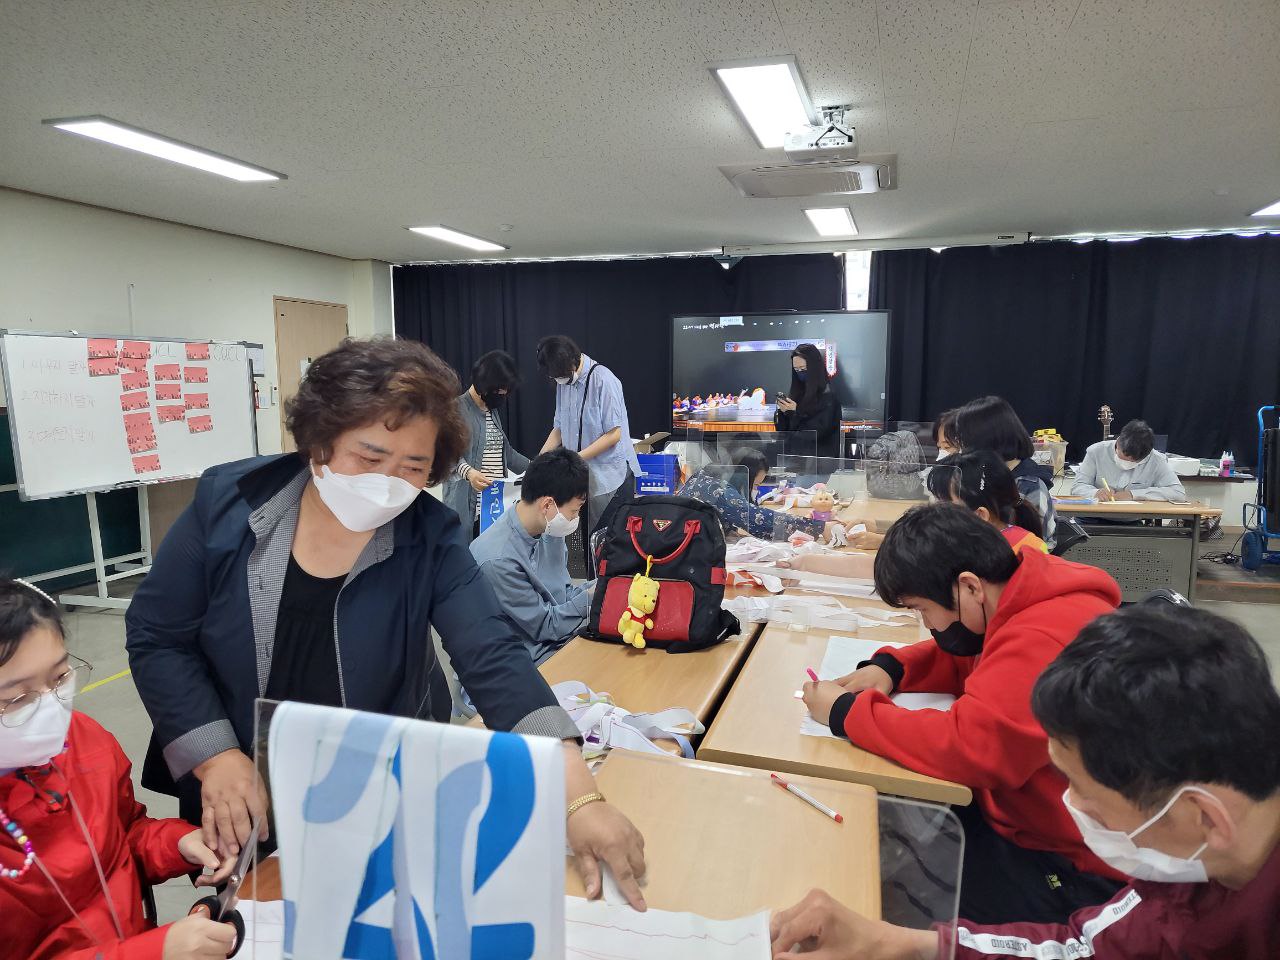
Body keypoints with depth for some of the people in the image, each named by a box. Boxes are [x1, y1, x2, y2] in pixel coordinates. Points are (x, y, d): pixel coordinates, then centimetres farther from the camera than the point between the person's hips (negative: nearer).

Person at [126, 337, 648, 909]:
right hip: (238, 805, 1)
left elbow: (493, 661, -28)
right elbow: (156, 639, -9)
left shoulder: (430, 538, -19)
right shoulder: (227, 502, -16)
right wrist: (214, 757, -21)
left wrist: (580, 796, -39)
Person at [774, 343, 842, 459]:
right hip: (795, 454, 6)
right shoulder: (796, 392, 10)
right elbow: (783, 430, 13)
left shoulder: (828, 395, -5)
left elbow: (821, 431, -10)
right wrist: (782, 412, -5)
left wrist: (796, 412, -13)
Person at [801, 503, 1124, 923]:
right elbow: (964, 658, 16)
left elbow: (966, 746, -36)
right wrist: (890, 667, -3)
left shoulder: (1048, 638, -31)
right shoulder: (1022, 595, -2)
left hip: (1071, 873, -8)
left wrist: (845, 712, -24)